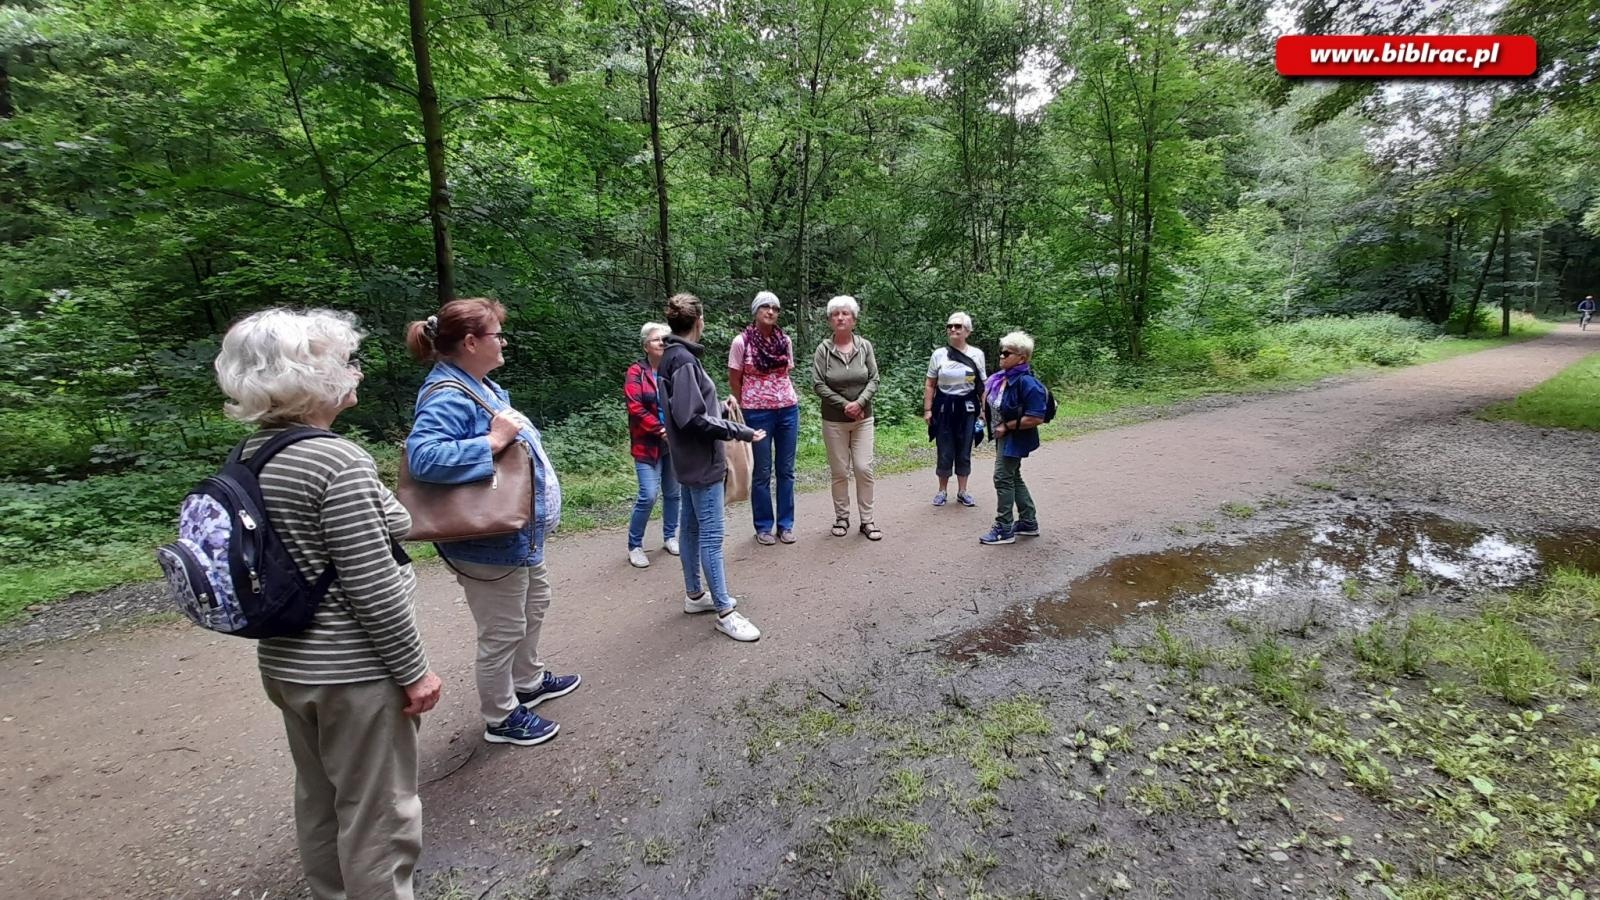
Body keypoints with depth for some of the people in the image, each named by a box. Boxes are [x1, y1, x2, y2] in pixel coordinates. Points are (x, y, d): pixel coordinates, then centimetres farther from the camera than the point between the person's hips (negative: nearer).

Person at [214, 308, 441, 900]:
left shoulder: (252, 455, 3)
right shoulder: (338, 462, -24)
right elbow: (373, 589, -24)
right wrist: (415, 671, -14)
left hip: (286, 662, 9)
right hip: (352, 673, -9)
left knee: (319, 798, 25)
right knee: (376, 812, 9)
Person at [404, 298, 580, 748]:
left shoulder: (482, 386, 7)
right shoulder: (447, 397, -24)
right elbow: (423, 456, -38)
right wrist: (493, 443, -35)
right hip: (489, 543, -11)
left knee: (534, 605, 27)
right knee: (502, 632, 6)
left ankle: (528, 681, 48)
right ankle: (501, 718, 28)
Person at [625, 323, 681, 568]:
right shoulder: (636, 372, -6)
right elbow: (636, 409, -13)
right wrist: (660, 430, -17)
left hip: (674, 442, 4)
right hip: (648, 444, -4)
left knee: (673, 492, 12)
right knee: (648, 495, -9)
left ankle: (670, 536, 31)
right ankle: (634, 545, 7)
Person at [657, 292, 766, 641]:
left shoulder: (673, 356, 9)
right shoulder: (684, 360, -20)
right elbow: (692, 418, -24)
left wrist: (720, 406, 13)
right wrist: (740, 432, -19)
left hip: (691, 460, 10)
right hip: (702, 461, -10)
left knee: (691, 527, 17)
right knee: (711, 535, -5)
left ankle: (695, 594, 30)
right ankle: (724, 611, 3)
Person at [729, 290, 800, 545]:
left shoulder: (784, 340, 4)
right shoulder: (741, 342, -7)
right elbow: (734, 380, 0)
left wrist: (791, 396, 7)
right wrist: (746, 407, 4)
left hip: (788, 410, 4)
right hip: (758, 413, -4)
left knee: (786, 470, 9)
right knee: (762, 473, 4)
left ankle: (785, 524, 21)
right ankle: (763, 527, 18)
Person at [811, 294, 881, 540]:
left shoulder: (865, 346, -1)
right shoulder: (823, 349, -6)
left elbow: (874, 380, -1)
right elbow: (818, 384, -9)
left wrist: (859, 402, -17)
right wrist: (844, 404, -14)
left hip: (863, 418, 1)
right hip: (834, 420, -1)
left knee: (864, 468, -1)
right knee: (839, 471, 6)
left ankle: (867, 520, 10)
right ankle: (841, 517, 20)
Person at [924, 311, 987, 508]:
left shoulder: (977, 354, 1)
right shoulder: (939, 354, -1)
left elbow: (983, 386, 5)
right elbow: (930, 385, 3)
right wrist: (927, 410, -3)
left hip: (967, 408, 1)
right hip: (944, 407, -1)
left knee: (964, 451, 8)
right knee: (945, 451, 4)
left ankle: (962, 492, 21)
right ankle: (942, 491, 20)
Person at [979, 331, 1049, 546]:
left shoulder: (1027, 383, -23)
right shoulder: (1001, 378, 1)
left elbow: (1036, 418, -26)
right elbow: (987, 395, 22)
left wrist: (1007, 426, -20)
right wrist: (994, 426, 11)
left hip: (1015, 438, -9)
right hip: (1003, 436, 9)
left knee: (1003, 479, -4)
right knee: (1013, 478, 17)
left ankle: (1004, 530, 8)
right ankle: (1029, 523, 31)